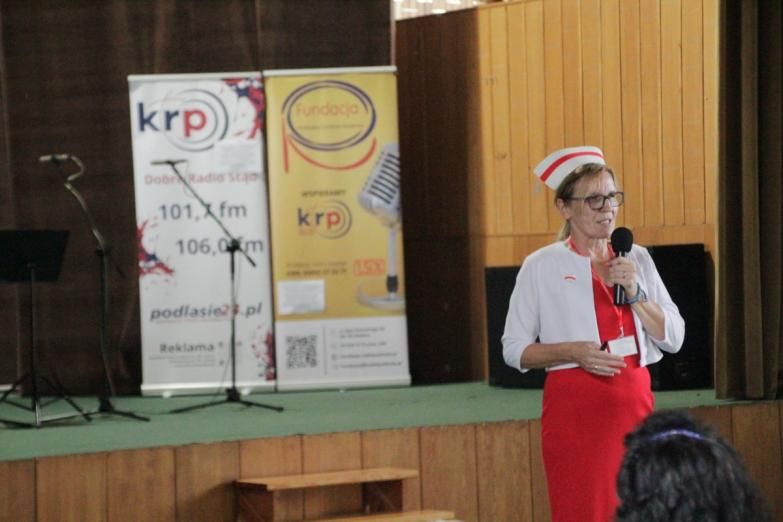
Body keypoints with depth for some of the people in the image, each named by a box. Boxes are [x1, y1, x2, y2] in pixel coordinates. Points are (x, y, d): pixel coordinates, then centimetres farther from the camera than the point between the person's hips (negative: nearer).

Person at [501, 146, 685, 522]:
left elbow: (674, 338, 8)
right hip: (575, 404, -4)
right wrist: (573, 353, -16)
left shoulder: (637, 259, 11)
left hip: (634, 402, 4)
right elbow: (514, 349, -1)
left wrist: (635, 292, -6)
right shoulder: (542, 266, 0)